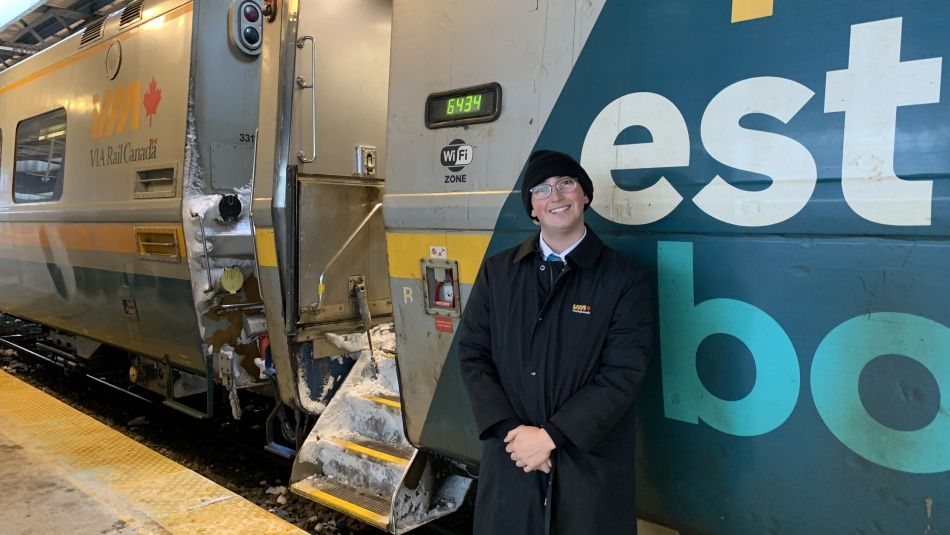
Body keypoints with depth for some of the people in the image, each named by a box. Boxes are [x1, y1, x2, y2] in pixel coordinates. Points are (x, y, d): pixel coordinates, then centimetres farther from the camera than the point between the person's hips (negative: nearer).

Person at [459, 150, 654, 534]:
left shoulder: (625, 281, -6)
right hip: (510, 458, 3)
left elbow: (621, 376, -12)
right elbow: (473, 355, 1)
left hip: (591, 465, -2)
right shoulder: (497, 272, 4)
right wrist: (510, 430, -11)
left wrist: (550, 436, -16)